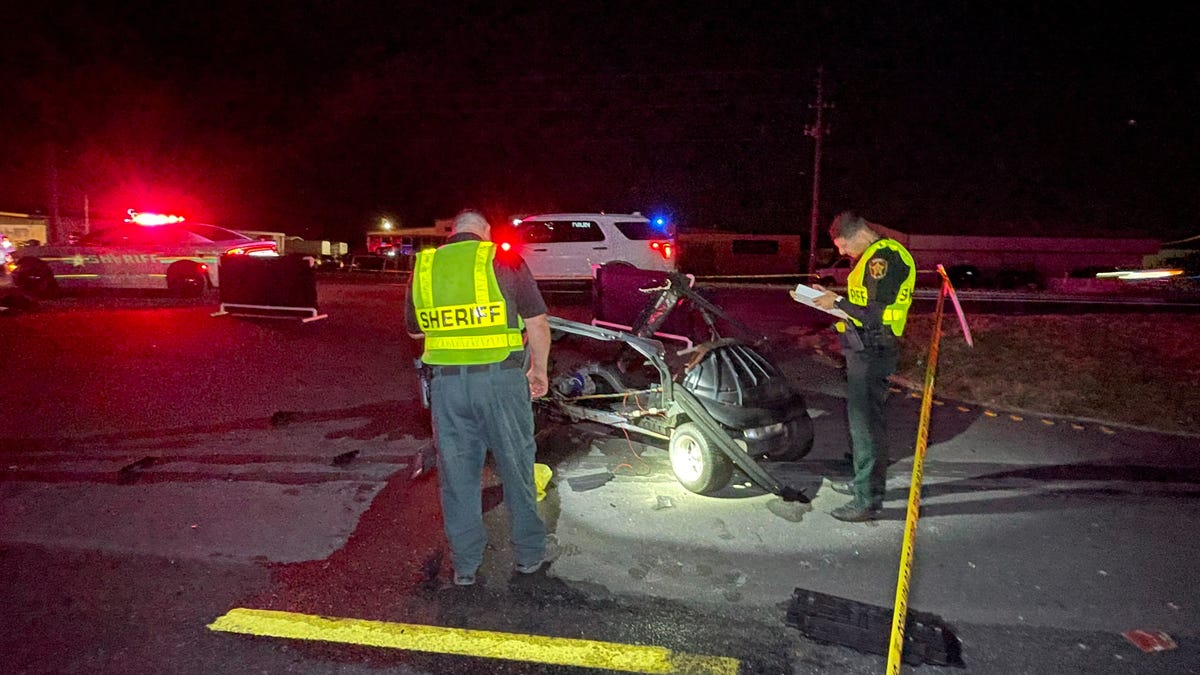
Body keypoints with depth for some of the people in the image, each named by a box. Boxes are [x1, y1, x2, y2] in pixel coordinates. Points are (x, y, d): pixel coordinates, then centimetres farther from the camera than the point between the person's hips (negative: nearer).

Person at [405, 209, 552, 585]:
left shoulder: (423, 266, 8)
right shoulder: (504, 261, -2)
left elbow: (416, 331, 17)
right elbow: (537, 323, -3)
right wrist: (539, 371, 8)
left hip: (446, 382, 2)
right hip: (501, 378, -2)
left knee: (457, 474, 12)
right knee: (516, 467, 13)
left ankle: (465, 565, 21)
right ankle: (529, 554, 25)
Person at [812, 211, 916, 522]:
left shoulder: (883, 257, -16)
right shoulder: (876, 256, 17)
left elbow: (876, 314, -21)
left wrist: (838, 303, -13)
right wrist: (839, 302, 7)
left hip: (871, 352, -11)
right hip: (866, 348, 11)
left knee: (866, 422, -6)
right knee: (863, 417, 19)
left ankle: (868, 499, 1)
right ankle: (866, 481, 32)